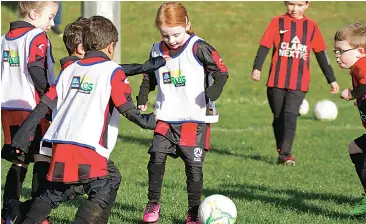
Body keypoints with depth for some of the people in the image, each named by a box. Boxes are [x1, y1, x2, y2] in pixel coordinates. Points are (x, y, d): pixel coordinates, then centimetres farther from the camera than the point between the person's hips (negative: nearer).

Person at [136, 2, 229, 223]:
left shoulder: (199, 48, -12)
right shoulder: (157, 51, 5)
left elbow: (221, 71, -12)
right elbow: (149, 78, 19)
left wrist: (214, 90, -29)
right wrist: (142, 99, 5)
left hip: (195, 119, -4)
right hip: (166, 118, 4)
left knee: (194, 165, -2)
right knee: (156, 157, -5)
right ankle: (153, 204, 12)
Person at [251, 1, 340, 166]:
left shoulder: (311, 27, 8)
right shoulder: (278, 22, 3)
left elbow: (321, 54, 13)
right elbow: (264, 46, -2)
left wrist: (331, 79, 13)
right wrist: (257, 68, -17)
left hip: (299, 83, -1)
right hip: (277, 81, 1)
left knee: (290, 115, -15)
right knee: (279, 117, 8)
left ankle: (285, 154, -16)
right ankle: (282, 151, 22)